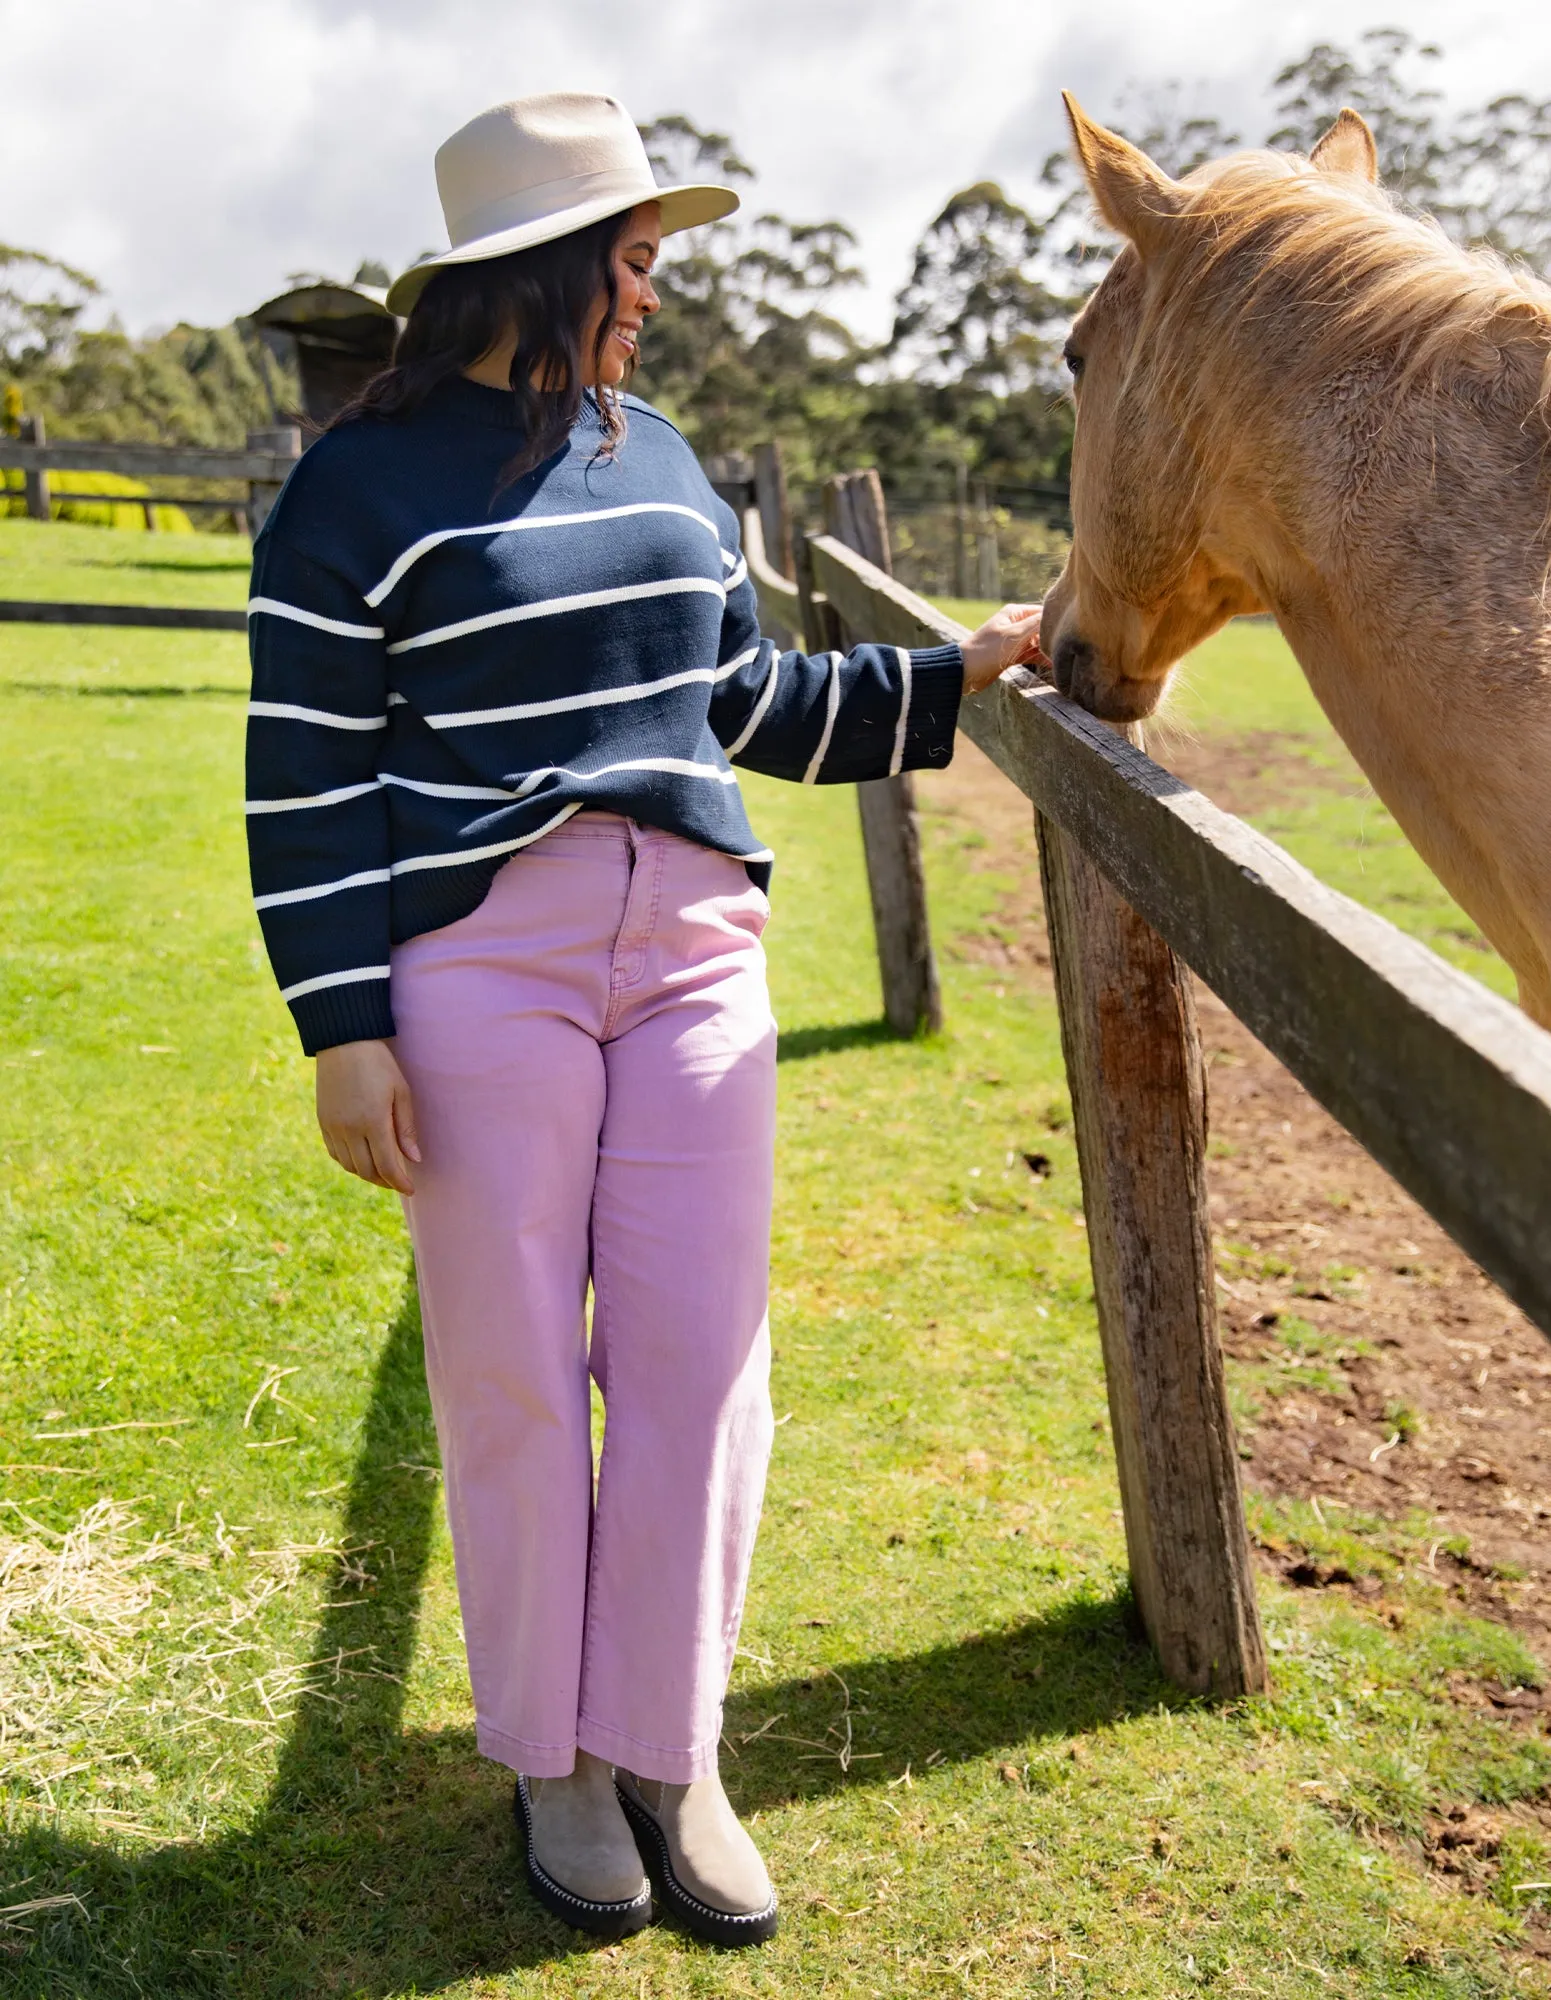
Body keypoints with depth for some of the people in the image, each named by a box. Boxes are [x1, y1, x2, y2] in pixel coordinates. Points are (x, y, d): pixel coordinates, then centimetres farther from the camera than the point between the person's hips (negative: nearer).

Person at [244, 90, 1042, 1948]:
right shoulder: (358, 485, -4)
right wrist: (344, 1031, -11)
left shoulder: (656, 454, 14)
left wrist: (955, 672, 18)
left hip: (697, 953, 5)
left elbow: (757, 700, 21)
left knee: (700, 1360, 5)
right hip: (480, 967, -5)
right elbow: (304, 784, -6)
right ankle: (549, 1758, 25)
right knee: (513, 1374, 5)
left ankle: (668, 1753, 23)